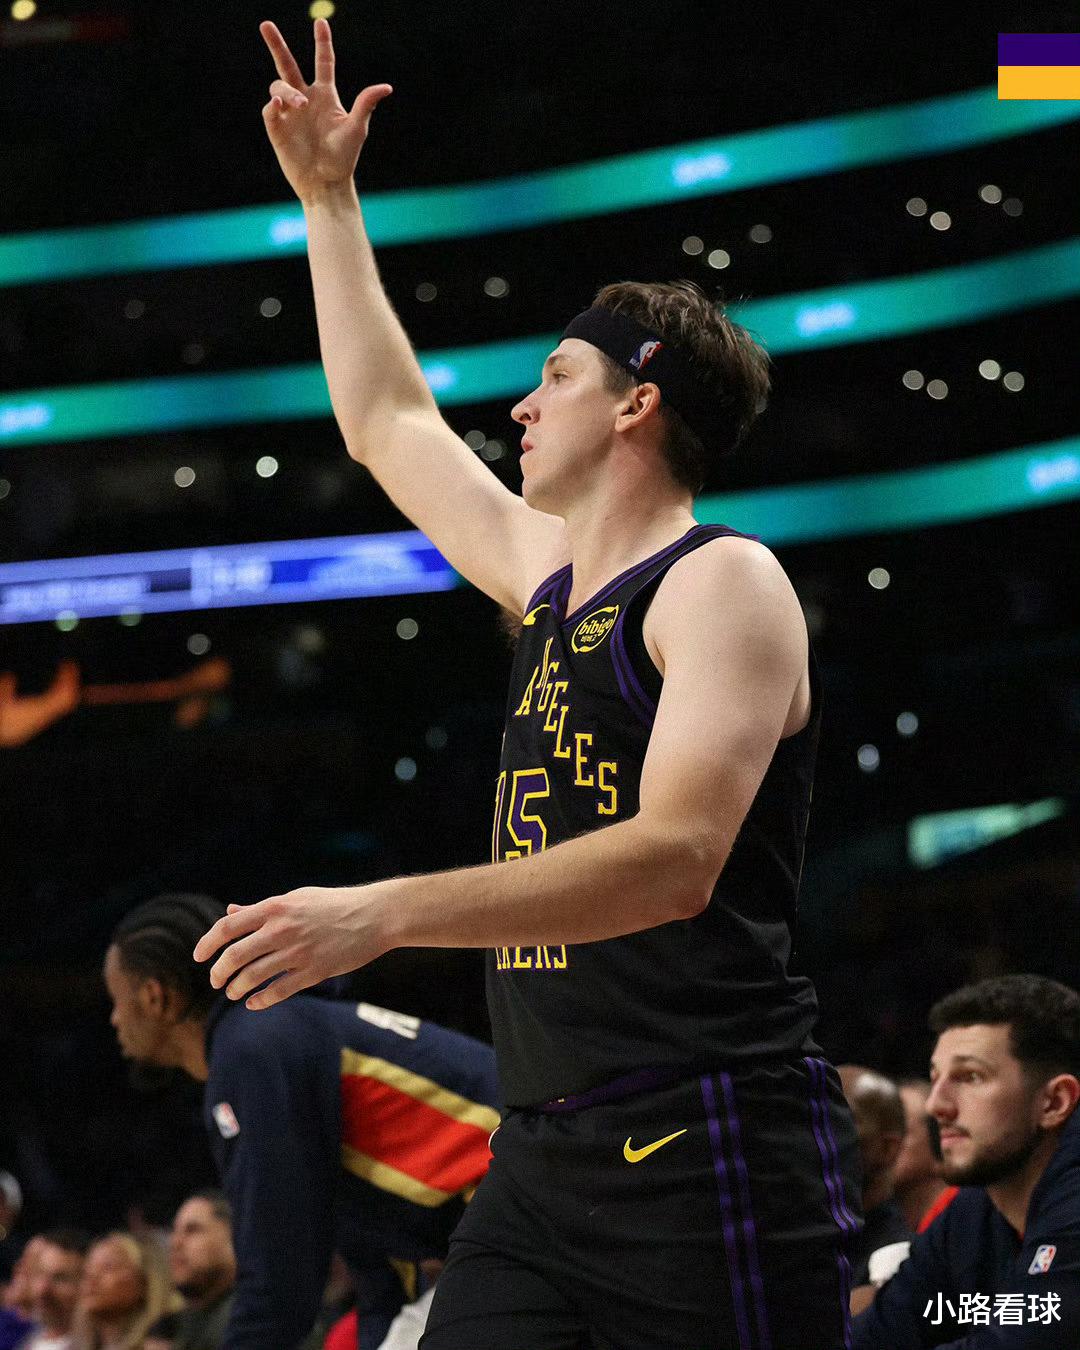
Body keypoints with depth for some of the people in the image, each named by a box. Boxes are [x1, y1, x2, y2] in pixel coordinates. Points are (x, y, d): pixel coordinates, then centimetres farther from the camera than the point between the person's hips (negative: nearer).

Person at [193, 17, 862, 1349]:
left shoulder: (722, 581, -7)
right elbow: (386, 421, 35)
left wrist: (382, 914, -30)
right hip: (545, 1158, 8)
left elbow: (676, 858, -22)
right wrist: (326, 198, 36)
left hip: (707, 1154, -8)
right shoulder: (551, 575, 18)